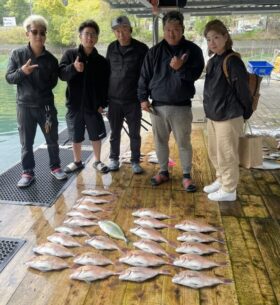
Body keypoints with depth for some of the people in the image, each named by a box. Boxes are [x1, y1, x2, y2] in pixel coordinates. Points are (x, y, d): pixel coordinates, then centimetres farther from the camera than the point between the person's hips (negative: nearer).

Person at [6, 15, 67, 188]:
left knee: (52, 140, 10)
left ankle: (55, 167, 29)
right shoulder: (18, 54, -2)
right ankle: (28, 173, 21)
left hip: (46, 105, 1)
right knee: (26, 143, 7)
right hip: (24, 106, 0)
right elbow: (9, 78, -2)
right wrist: (22, 72, -20)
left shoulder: (50, 59, -2)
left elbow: (53, 83, 6)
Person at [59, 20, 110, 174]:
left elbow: (106, 85, 3)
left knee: (96, 135, 8)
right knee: (76, 136, 11)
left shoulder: (101, 61, 2)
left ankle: (97, 161, 26)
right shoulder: (70, 54, 1)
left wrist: (103, 103, -7)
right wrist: (73, 68, -30)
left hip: (93, 105, 0)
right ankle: (77, 162, 29)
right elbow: (61, 74, -11)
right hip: (74, 104, 0)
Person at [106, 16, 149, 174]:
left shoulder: (141, 48, -5)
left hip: (133, 100, -2)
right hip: (114, 99, 3)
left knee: (135, 134, 7)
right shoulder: (111, 48, 6)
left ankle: (135, 161, 21)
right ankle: (114, 159, 28)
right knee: (115, 133, 12)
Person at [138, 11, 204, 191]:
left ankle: (187, 176, 21)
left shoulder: (193, 50, -1)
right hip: (157, 106, 3)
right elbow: (144, 76, 6)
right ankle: (163, 172, 30)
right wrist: (143, 98, -1)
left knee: (184, 143, 5)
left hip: (181, 107, -2)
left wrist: (180, 68, -26)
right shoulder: (155, 51, 4)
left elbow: (195, 74, -9)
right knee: (160, 141, 12)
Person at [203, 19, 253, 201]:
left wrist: (246, 113, -6)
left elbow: (243, 90, -14)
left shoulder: (233, 61, -16)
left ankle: (229, 190, 18)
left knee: (226, 155, 3)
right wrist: (210, 109, 13)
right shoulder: (212, 61, 9)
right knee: (214, 152, 19)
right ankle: (220, 180, 38)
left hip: (228, 116, -9)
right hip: (213, 115, 9)